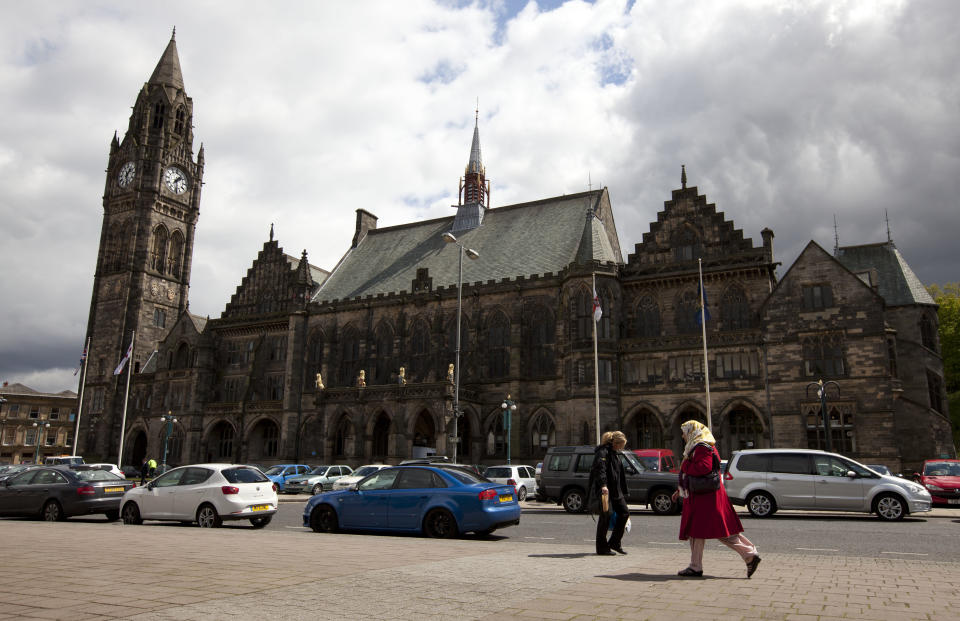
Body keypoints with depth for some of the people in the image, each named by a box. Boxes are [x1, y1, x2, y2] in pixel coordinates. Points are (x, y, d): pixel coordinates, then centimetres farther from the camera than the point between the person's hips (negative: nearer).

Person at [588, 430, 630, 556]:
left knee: (624, 512, 6)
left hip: (615, 490, 10)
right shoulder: (603, 452, -13)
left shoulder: (615, 453, 18)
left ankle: (615, 542, 16)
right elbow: (600, 469, -28)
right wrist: (603, 485, -40)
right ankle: (602, 548, 6)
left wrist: (622, 492, 26)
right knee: (605, 517, -4)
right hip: (604, 491, -9)